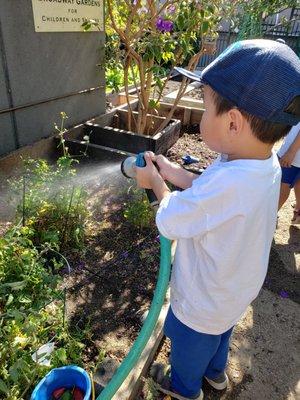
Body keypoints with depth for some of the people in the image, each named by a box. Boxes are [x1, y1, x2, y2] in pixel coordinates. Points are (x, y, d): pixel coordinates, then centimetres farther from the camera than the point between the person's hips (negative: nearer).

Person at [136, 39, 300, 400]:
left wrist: (156, 183, -10)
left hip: (203, 301, -7)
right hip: (236, 290, 7)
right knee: (218, 335, 36)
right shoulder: (265, 163, -15)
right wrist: (170, 170, -6)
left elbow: (168, 222, -28)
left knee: (189, 346, 26)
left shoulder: (228, 183, -44)